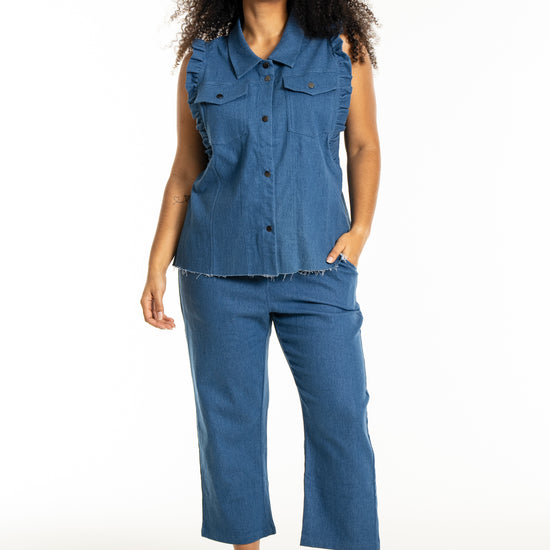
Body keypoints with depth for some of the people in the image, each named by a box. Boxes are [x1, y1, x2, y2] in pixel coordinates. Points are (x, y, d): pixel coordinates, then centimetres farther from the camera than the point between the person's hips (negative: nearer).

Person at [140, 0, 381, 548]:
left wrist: (361, 227, -6)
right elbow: (185, 173, 8)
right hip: (220, 270, 1)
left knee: (340, 415, -3)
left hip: (317, 265, -1)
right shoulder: (202, 58, 6)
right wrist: (157, 267, 2)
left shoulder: (342, 47, 3)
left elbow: (364, 146, 8)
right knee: (228, 416, 8)